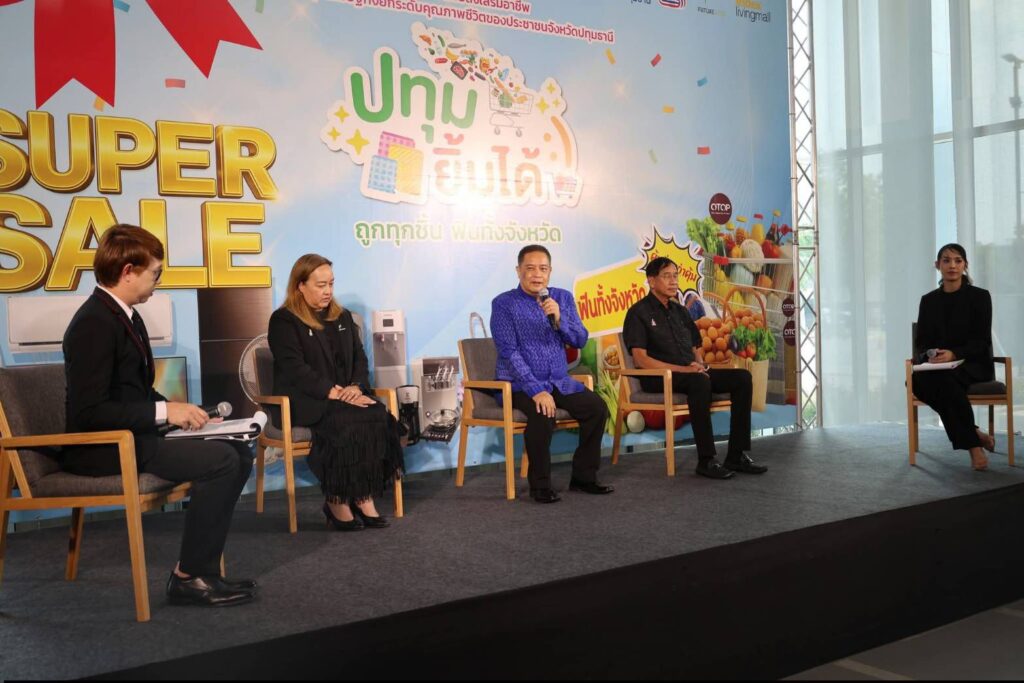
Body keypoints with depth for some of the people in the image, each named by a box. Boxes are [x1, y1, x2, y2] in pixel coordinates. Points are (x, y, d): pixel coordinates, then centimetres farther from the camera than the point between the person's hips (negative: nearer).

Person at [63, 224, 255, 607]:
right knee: (221, 460, -22)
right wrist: (164, 412, -20)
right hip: (102, 448, -10)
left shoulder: (127, 317, 13)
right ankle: (190, 577, -10)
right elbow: (89, 411, -24)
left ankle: (200, 567, 4)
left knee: (239, 453, 3)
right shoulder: (94, 323, -18)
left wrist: (176, 411, 3)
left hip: (133, 435, 10)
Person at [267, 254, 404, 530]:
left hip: (346, 394, 6)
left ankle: (364, 497, -24)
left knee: (378, 417, -26)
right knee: (347, 422, -34)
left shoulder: (343, 317, 20)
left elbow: (359, 358, 14)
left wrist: (356, 387, -8)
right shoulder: (283, 320, -1)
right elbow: (294, 368, -13)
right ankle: (337, 502, -22)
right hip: (303, 401, -5)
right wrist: (331, 391, -23)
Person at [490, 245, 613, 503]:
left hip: (559, 381, 5)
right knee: (543, 413, -32)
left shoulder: (563, 298, 7)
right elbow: (509, 352, -16)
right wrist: (536, 390, -25)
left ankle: (583, 477, 0)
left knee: (596, 407, -16)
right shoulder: (504, 304, -8)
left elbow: (580, 341, 1)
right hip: (519, 384, -5)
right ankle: (540, 485, -14)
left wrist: (558, 318, -19)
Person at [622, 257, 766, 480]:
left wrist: (699, 364, -2)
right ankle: (706, 461, -33)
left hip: (691, 373, 7)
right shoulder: (639, 313, -1)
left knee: (742, 377, -13)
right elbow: (641, 359, -12)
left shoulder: (680, 311, 21)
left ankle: (736, 455, -14)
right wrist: (682, 368, -20)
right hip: (658, 378, -7)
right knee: (700, 381, -37)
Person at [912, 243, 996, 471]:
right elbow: (921, 341, 8)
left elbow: (982, 341, -6)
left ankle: (973, 444, -25)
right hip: (937, 366, 3)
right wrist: (930, 355, -17)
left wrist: (953, 354, -25)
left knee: (946, 378, -39)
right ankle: (975, 435, -22)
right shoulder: (929, 300, 11)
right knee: (917, 380, -33)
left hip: (974, 364, -3)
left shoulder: (979, 296, 0)